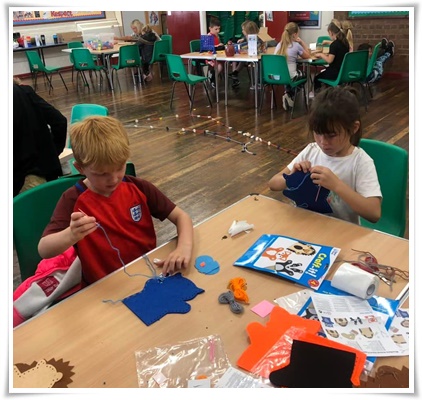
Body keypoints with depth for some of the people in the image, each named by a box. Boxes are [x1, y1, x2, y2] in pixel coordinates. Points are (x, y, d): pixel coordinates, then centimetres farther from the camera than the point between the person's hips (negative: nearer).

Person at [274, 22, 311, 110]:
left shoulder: (279, 45, 7)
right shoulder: (296, 45, -7)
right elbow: (308, 56, 7)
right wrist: (302, 42, 9)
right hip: (290, 76, -6)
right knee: (303, 74, 29)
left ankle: (288, 94, 29)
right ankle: (290, 95, 20)